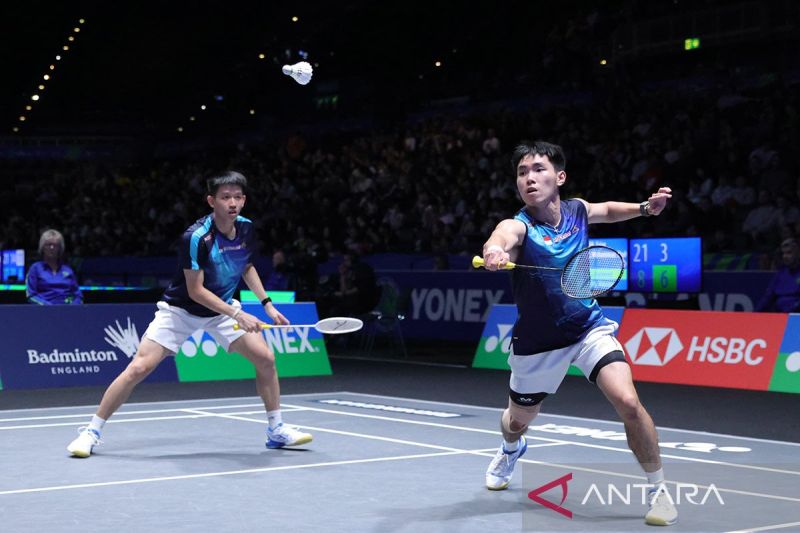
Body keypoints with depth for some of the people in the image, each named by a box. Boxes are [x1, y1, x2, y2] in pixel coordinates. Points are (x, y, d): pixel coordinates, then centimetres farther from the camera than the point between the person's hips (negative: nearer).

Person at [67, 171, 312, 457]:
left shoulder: (246, 229, -8)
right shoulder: (196, 238, -28)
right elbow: (196, 291, -25)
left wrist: (268, 304, 6)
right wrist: (238, 314, -30)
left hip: (222, 308, 6)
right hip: (180, 309, -6)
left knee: (265, 357, -4)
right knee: (139, 367, -15)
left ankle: (276, 430, 13)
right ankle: (91, 432, -2)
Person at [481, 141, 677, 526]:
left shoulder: (577, 209, -7)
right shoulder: (517, 226, -22)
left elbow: (607, 210, 19)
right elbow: (498, 239, -49)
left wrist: (645, 208, 1)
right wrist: (494, 252, -72)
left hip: (590, 328, 1)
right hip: (537, 342, -1)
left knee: (628, 402, -23)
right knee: (518, 420, 21)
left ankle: (659, 490, -2)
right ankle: (511, 449, 61)